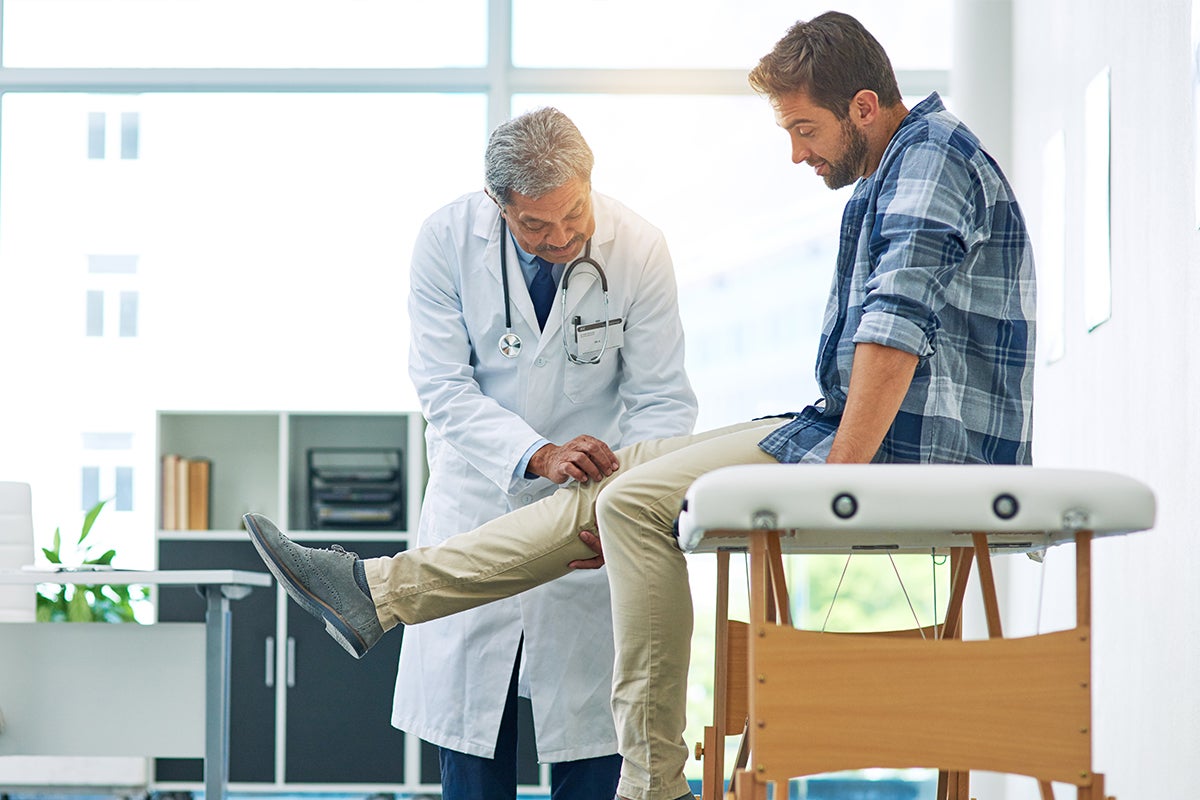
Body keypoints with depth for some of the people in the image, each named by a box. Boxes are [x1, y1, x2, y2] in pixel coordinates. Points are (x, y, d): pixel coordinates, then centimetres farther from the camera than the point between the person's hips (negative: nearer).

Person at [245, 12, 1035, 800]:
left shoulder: (932, 157, -13)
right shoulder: (894, 175, 22)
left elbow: (897, 327, -25)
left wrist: (836, 479, -28)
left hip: (914, 452, -10)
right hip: (860, 439, 10)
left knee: (638, 502, -14)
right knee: (618, 477, 9)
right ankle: (381, 591, 12)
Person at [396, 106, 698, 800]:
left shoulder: (639, 248, -13)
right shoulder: (448, 238, -13)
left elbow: (663, 400, -9)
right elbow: (445, 387, -14)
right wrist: (540, 455, -30)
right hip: (479, 493, 1)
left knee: (589, 711, -3)